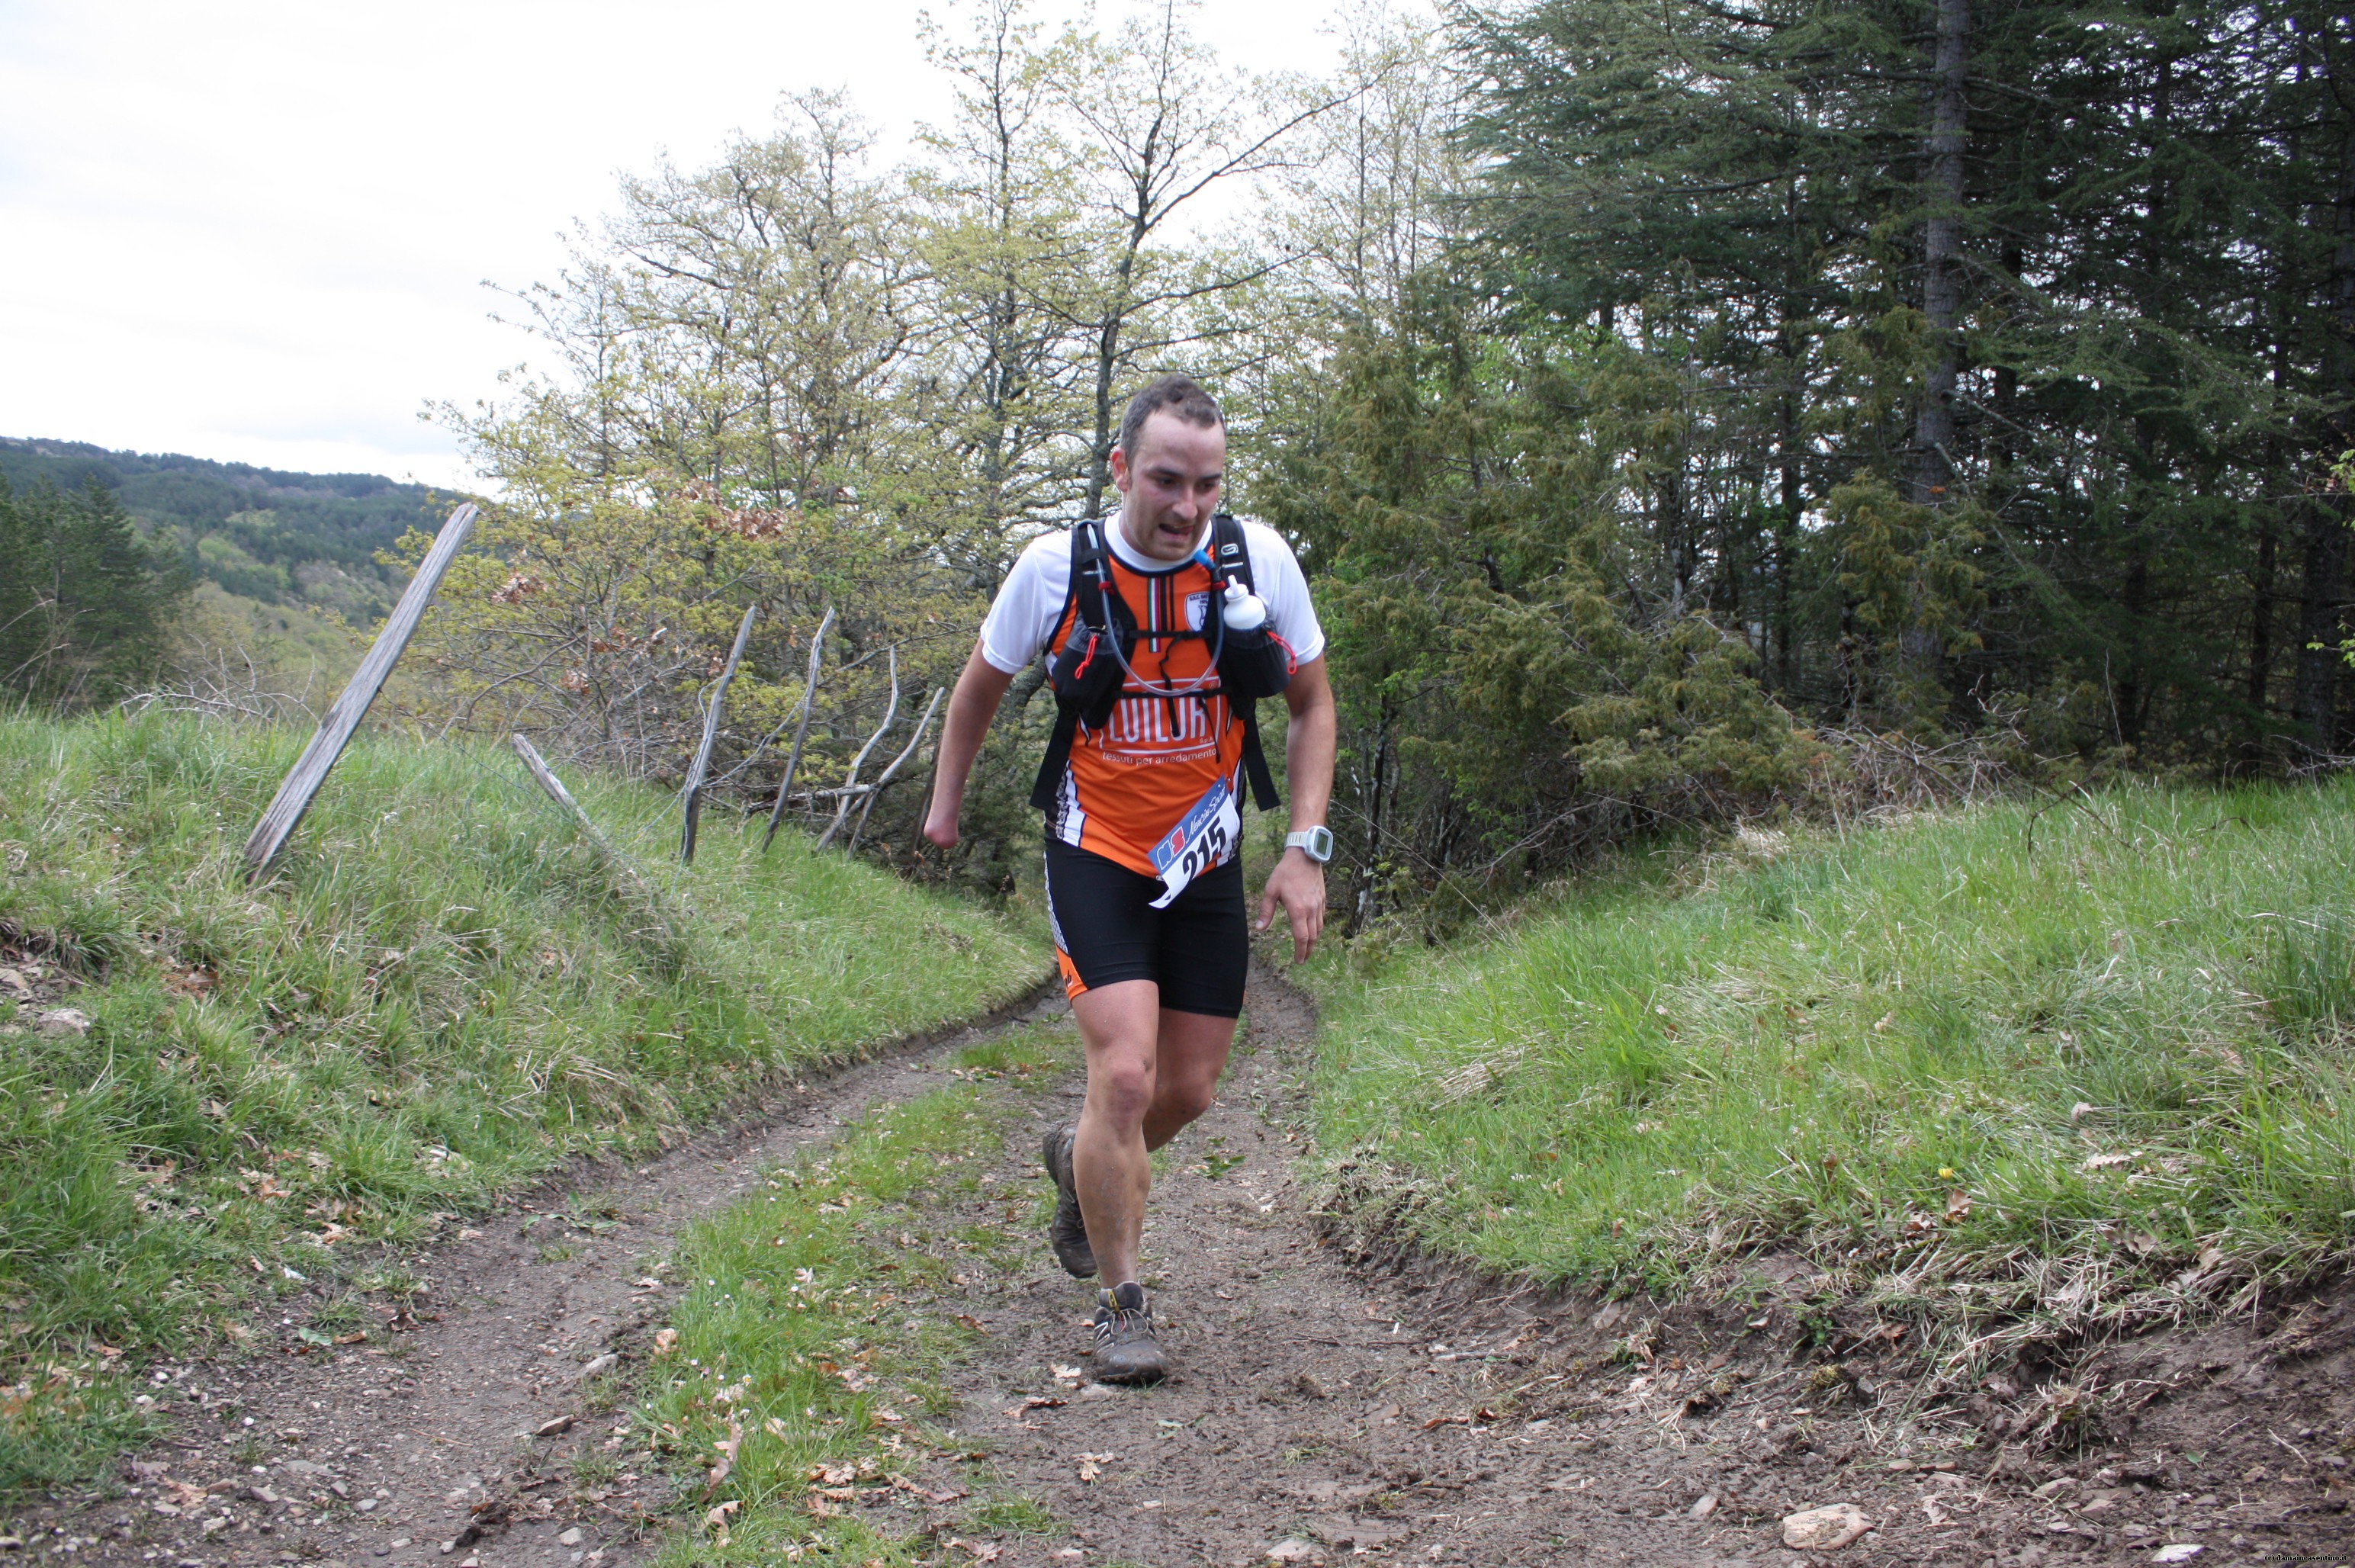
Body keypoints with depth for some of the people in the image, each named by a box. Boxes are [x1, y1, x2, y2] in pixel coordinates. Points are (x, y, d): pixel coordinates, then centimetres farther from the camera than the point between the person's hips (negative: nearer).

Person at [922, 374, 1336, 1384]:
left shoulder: (1259, 560, -11)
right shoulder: (1056, 566, -13)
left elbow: (1311, 706, 2)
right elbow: (984, 683, 7)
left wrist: (1306, 847, -7)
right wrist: (945, 800, 17)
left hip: (1205, 859, 3)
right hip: (1096, 855, -3)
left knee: (1187, 1093, 8)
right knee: (1126, 1076, -16)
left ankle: (1082, 1163, 42)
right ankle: (1121, 1306, 3)